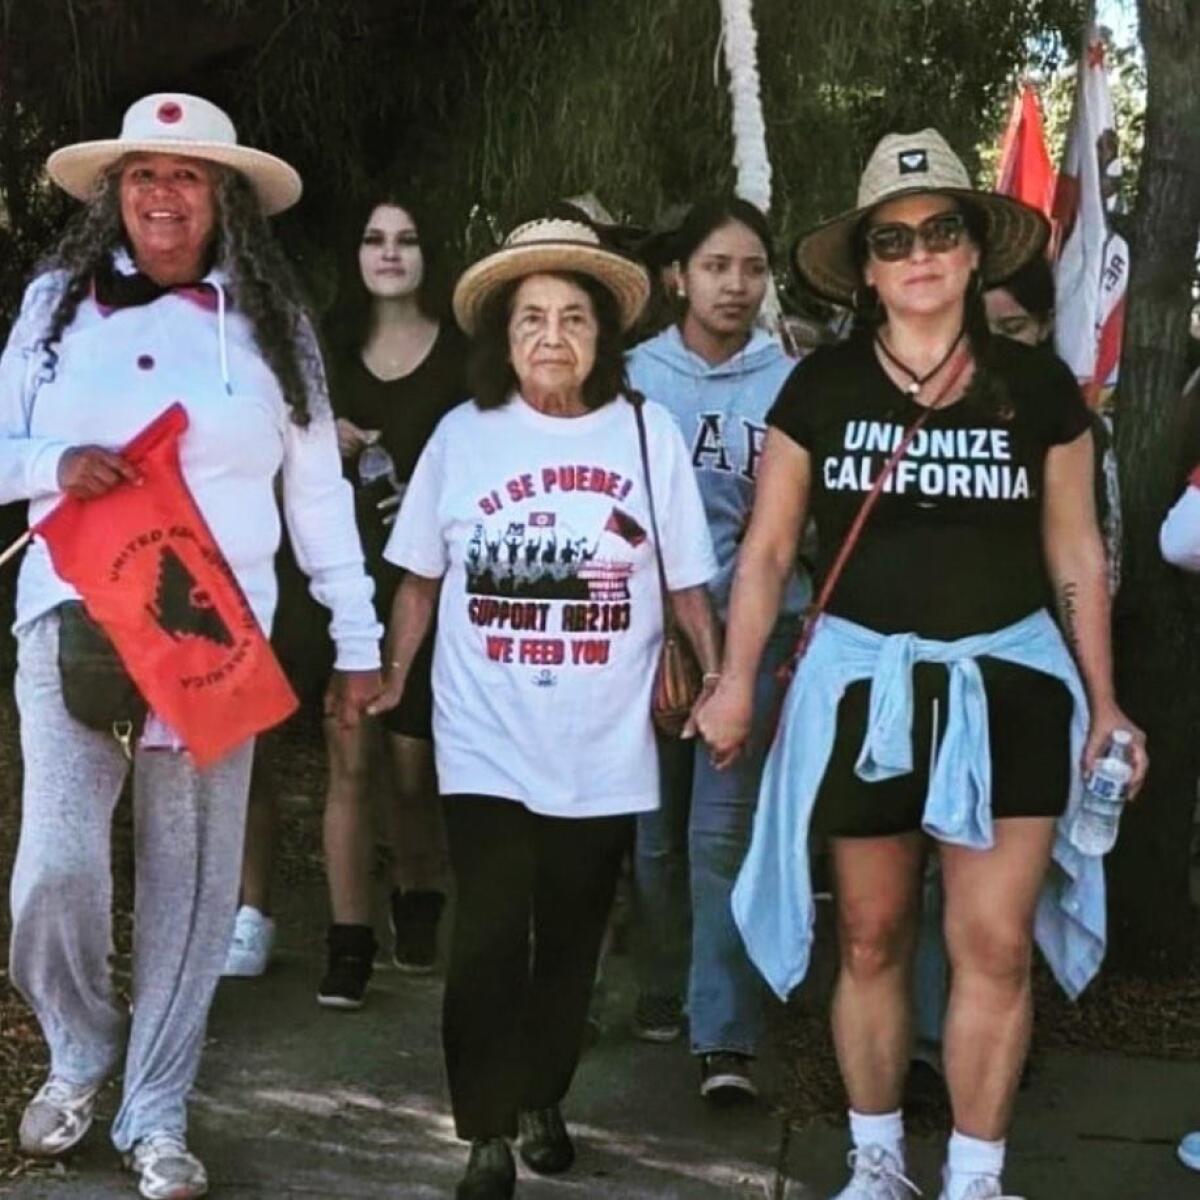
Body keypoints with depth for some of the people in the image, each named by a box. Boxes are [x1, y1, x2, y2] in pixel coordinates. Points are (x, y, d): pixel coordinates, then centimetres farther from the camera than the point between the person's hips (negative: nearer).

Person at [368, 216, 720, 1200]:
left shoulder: (649, 432, -3)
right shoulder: (463, 433, -1)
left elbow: (685, 581, 3)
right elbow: (421, 576, 7)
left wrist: (722, 683, -1)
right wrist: (391, 678, 5)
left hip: (605, 746, 1)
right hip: (487, 740, -1)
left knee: (572, 934, 14)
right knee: (490, 935, -6)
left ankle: (543, 1101, 33)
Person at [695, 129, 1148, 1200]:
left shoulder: (1038, 387, 0)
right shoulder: (821, 387, -1)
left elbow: (1075, 553, 6)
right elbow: (768, 548, 3)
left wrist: (1102, 702, 6)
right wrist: (736, 682, -2)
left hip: (1008, 683, 0)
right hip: (861, 683, 0)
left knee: (994, 945, -1)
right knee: (870, 941, 10)